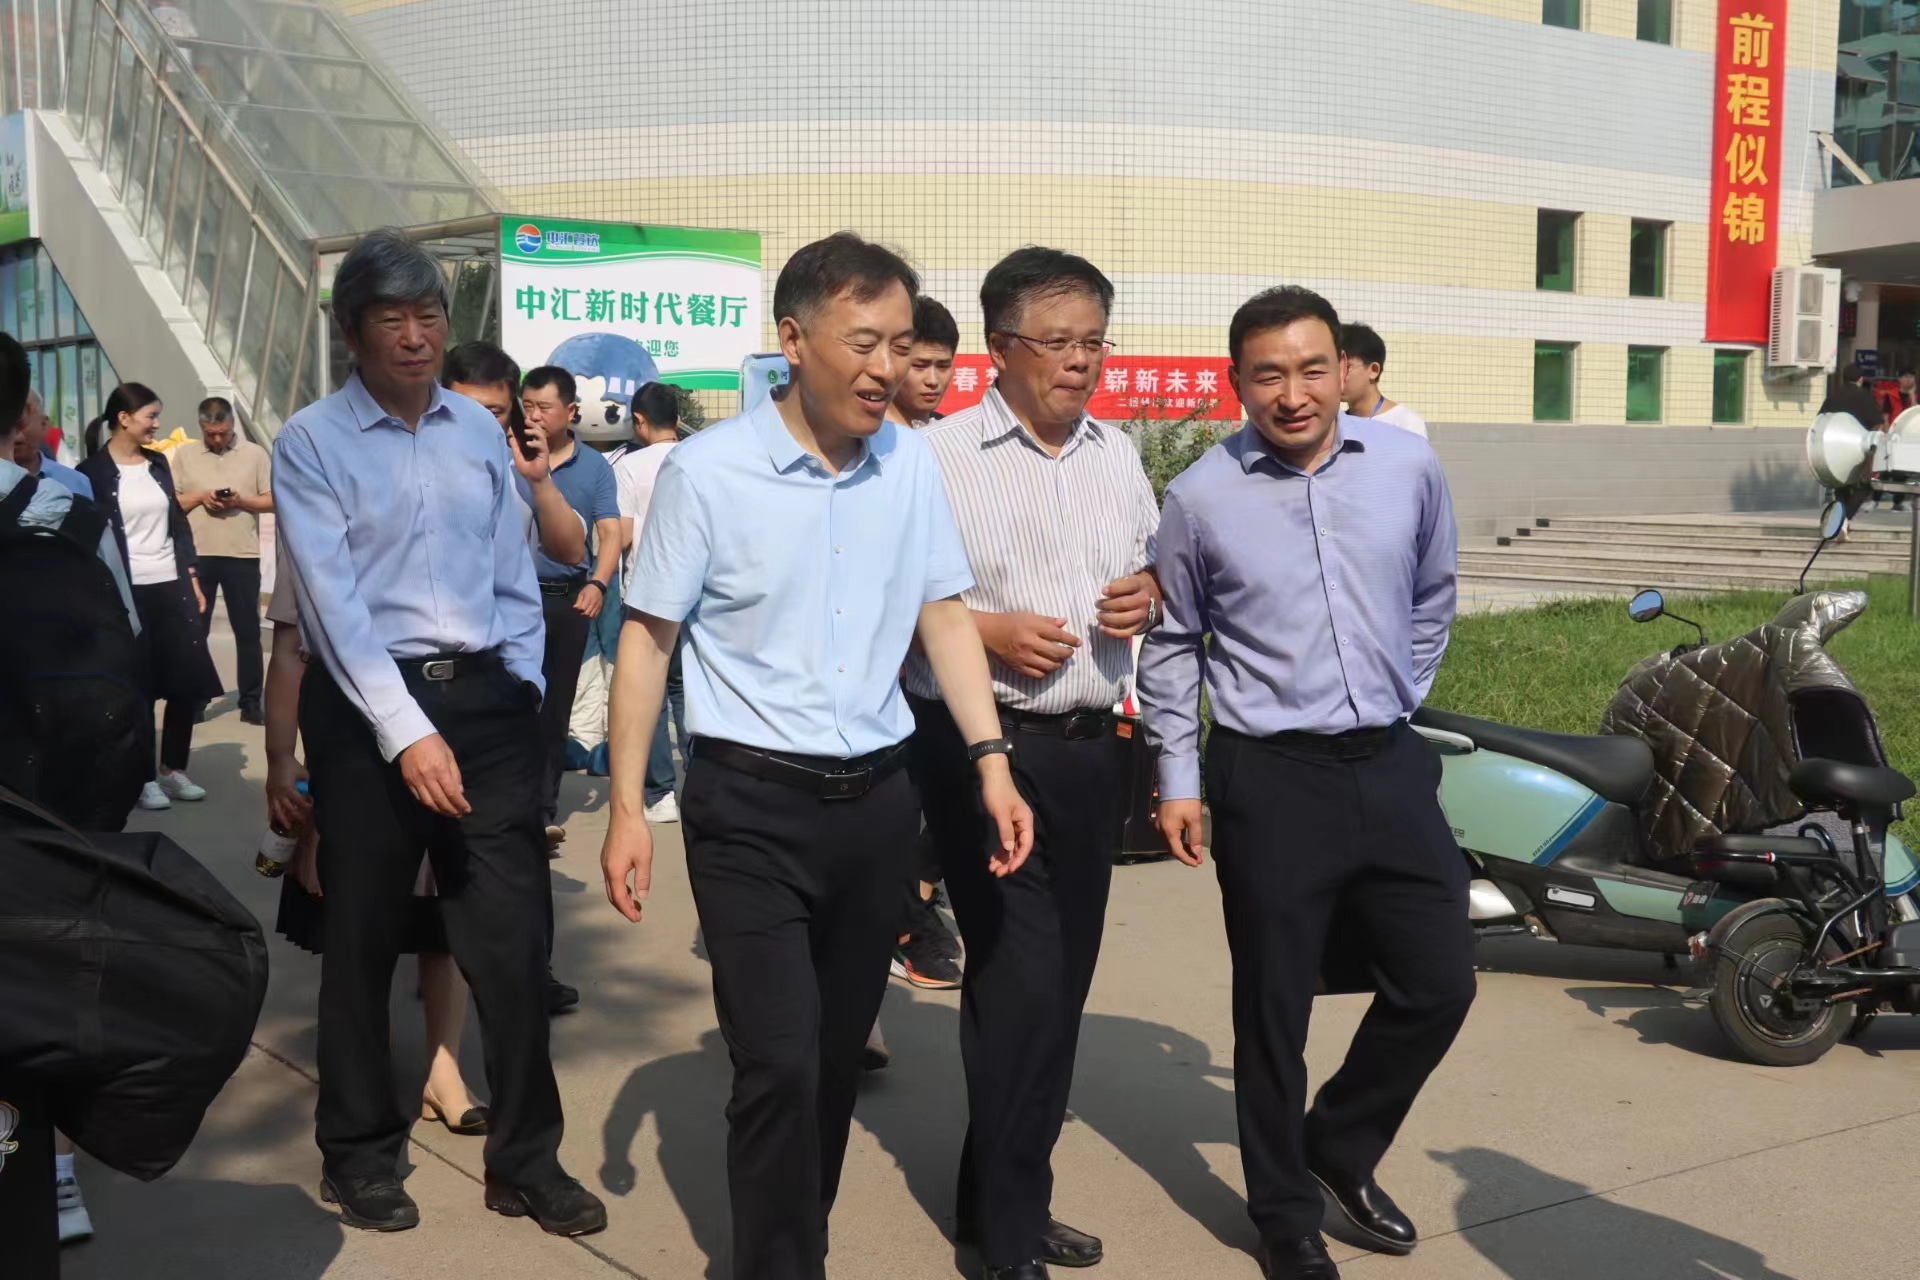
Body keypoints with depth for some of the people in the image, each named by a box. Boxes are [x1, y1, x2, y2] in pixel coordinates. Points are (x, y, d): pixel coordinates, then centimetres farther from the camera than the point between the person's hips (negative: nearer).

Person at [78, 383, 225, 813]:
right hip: (128, 591, -5)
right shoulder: (93, 471, -5)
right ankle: (144, 777, 12)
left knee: (189, 680, 3)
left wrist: (192, 577, 9)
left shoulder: (157, 463, 12)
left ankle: (174, 769, 17)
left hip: (171, 585, 5)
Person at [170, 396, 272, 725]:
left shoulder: (255, 454, 3)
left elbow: (272, 500, 1)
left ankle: (250, 701, 9)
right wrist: (200, 497, -11)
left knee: (248, 630, 3)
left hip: (242, 555, -1)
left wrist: (241, 501, -15)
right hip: (197, 554, 1)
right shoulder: (184, 454, 6)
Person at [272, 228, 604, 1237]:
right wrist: (406, 732, -21)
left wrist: (524, 694, 5)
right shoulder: (310, 442, -5)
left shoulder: (479, 429, 9)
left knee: (513, 934, 4)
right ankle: (359, 1153, 28)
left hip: (486, 700, 4)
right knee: (363, 940, 10)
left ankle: (526, 1160, 18)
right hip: (366, 706, -3)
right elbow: (334, 600, -14)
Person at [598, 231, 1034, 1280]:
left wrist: (992, 761, 1)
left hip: (877, 801, 4)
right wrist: (627, 809, -6)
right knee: (780, 1064, -9)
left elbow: (943, 616, 10)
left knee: (839, 1057, 14)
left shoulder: (910, 463, 3)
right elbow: (647, 639, -4)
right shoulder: (706, 471, -9)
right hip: (750, 808, -4)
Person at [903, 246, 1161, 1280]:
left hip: (1092, 746, 7)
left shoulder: (1116, 454, 12)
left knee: (1062, 978, 13)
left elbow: (1154, 565, 24)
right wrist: (985, 630, -20)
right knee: (1020, 979, -8)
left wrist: (1149, 592, 2)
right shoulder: (940, 457, -8)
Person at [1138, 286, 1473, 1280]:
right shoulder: (1200, 499, -6)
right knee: (1273, 1010, 6)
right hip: (1270, 778, -3)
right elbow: (1172, 644, 3)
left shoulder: (1408, 467, 1)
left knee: (1439, 983, 10)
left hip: (1389, 767, 4)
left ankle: (1338, 1150, 35)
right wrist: (1178, 777, 2)